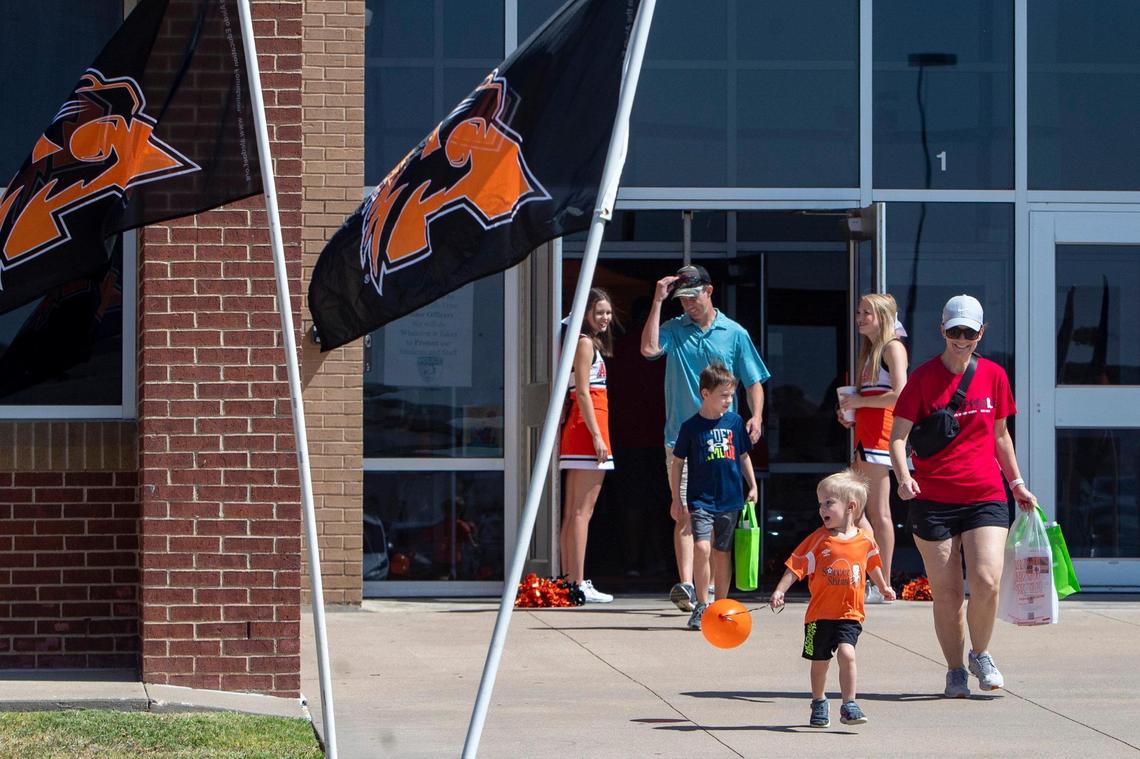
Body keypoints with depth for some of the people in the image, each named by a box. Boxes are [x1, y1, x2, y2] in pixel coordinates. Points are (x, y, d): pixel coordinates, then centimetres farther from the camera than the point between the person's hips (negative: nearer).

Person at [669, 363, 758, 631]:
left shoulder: (735, 422, 4)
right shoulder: (691, 426, -5)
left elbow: (743, 456, 18)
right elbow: (677, 463, 3)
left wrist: (752, 486, 16)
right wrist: (676, 499, 1)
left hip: (730, 500, 3)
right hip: (700, 500, -3)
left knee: (722, 553, 9)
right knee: (702, 548, -18)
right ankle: (701, 606, -8)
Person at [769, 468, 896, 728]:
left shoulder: (865, 541, -1)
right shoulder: (818, 540, -6)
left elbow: (872, 565, 20)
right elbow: (795, 567, -8)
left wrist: (883, 587, 34)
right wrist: (779, 591, -20)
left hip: (850, 613, 0)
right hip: (820, 614, 0)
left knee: (846, 653, -20)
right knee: (820, 662, 11)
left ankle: (849, 705, -12)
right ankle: (819, 704, 32)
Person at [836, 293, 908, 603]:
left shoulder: (892, 348, -6)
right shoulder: (870, 351, 22)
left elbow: (899, 394, -18)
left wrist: (860, 401, -13)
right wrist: (851, 411, 8)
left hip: (880, 434, -10)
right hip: (864, 434, 10)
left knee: (878, 510, -8)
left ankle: (883, 586, -7)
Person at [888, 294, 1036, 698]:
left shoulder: (994, 375, 9)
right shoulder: (924, 377, -1)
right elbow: (898, 435, -3)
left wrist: (1016, 482, 20)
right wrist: (903, 476, -20)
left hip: (985, 497, 1)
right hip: (932, 499, -1)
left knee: (986, 581, -15)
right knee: (946, 592, -1)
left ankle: (980, 655, 11)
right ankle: (955, 671, 16)